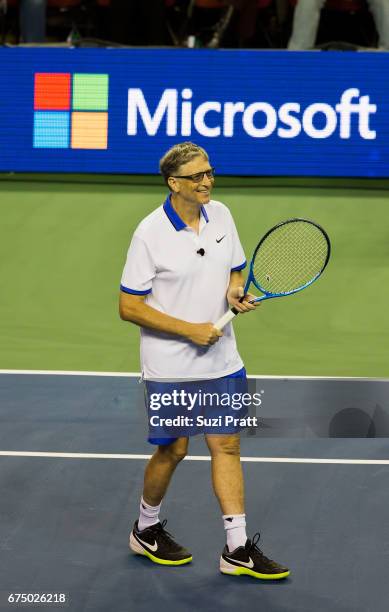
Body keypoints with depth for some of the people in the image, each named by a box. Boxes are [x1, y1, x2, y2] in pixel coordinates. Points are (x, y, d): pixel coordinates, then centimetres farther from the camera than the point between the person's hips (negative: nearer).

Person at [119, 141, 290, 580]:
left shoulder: (221, 215, 2)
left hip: (221, 359, 5)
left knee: (226, 446, 4)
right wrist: (189, 329, -19)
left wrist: (236, 291, -8)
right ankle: (146, 531, 29)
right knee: (173, 450, 5)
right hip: (170, 366, -5)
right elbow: (128, 307, -14)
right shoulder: (151, 234, -16)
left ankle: (237, 550, 8)